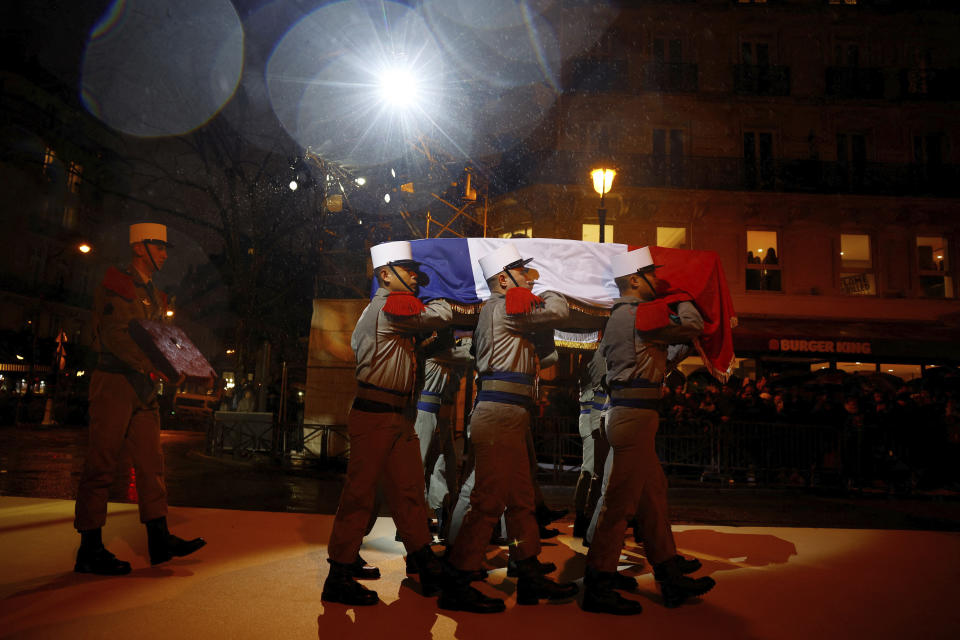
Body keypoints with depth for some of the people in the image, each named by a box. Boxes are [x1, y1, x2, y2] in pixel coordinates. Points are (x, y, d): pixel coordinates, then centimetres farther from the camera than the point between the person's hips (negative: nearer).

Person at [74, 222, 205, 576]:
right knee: (101, 464, -3)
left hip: (144, 387, 8)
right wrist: (156, 368, -27)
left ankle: (159, 539, 11)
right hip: (114, 383, -8)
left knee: (151, 463, 6)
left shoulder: (154, 295, 20)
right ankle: (90, 550, 4)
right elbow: (115, 335, -18)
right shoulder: (115, 284, -5)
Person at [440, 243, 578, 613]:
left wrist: (534, 297, 19)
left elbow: (539, 342, 26)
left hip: (508, 417, 11)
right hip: (500, 415, -11)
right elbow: (559, 312, -8)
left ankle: (530, 577, 23)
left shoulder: (501, 310, 24)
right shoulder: (505, 306, -8)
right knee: (489, 501, -7)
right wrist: (544, 294, 12)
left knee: (521, 500, 14)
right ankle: (457, 586, 0)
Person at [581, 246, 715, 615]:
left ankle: (670, 576, 24)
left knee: (653, 494, 14)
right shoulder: (640, 313, -11)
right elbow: (694, 327, -5)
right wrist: (680, 298, 11)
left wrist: (682, 350, 18)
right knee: (620, 501, -5)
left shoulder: (618, 316, 19)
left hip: (627, 414, 10)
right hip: (635, 415, -10)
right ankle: (597, 587, 3)